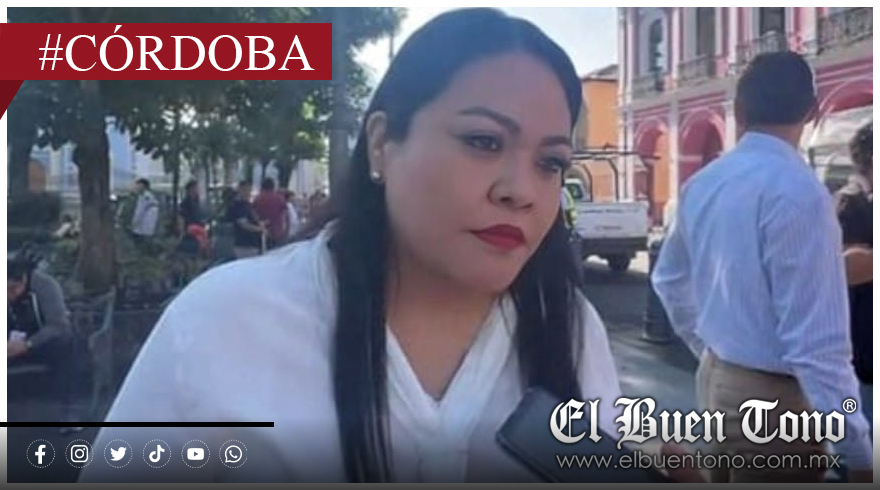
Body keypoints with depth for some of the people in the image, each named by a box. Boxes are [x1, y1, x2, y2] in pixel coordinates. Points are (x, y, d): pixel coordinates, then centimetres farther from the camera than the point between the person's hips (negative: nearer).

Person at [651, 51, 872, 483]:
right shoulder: (797, 190, -22)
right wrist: (859, 452, -18)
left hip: (716, 378, 8)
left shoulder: (702, 184, 3)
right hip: (773, 398, -8)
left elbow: (669, 281, 16)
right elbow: (815, 338, -24)